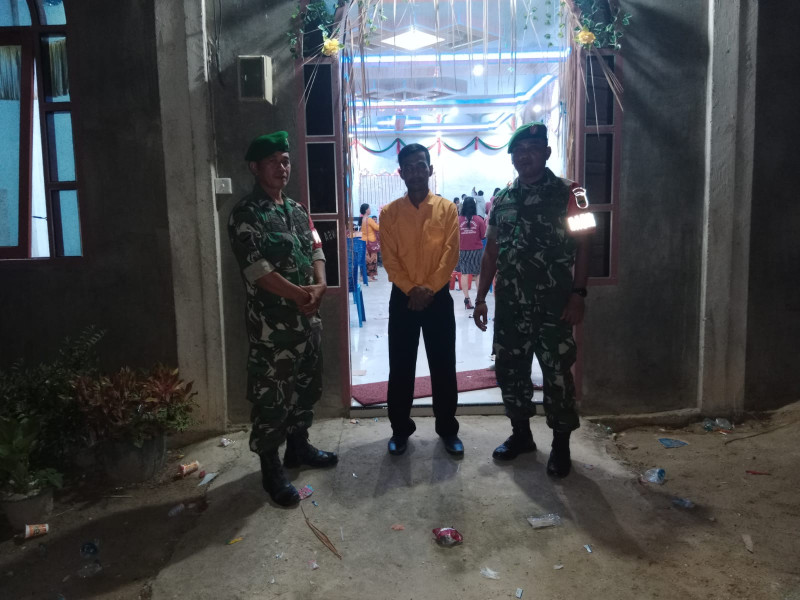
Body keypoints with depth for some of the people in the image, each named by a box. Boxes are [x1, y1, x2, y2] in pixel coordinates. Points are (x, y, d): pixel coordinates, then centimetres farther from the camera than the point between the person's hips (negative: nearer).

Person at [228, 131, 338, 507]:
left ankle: (298, 446, 35)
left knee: (306, 386, 17)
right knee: (271, 394, 1)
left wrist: (319, 286, -10)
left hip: (308, 317, 8)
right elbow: (256, 268, -18)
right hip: (271, 323, -7)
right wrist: (299, 294, -16)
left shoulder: (297, 210, 14)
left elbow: (316, 250, 9)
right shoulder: (246, 214, -11)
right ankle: (270, 468, 15)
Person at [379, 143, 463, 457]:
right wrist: (410, 289, -15)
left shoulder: (447, 208, 2)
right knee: (400, 366, 6)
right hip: (402, 298, 1)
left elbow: (450, 254, -5)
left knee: (443, 365, 5)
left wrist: (430, 288, -15)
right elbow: (389, 258, -3)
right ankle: (400, 430, 21)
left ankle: (448, 430, 20)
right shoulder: (389, 212, 3)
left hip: (438, 297, 0)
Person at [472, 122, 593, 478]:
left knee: (557, 373, 1)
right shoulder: (502, 200, 10)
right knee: (509, 369, 10)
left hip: (554, 303, -4)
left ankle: (561, 445, 17)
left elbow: (582, 247, -5)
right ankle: (520, 433, 28)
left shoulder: (567, 194, -2)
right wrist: (480, 297, 9)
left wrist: (578, 294, -13)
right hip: (510, 303, 5)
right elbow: (491, 252, 12)